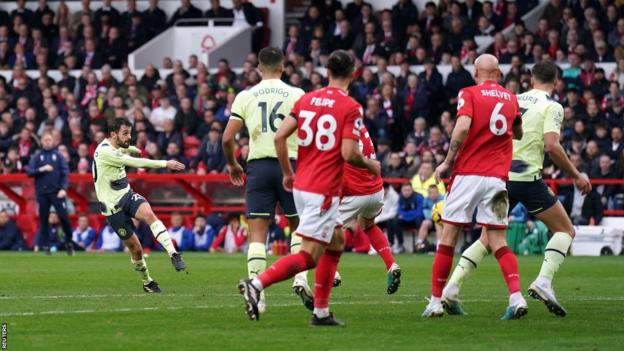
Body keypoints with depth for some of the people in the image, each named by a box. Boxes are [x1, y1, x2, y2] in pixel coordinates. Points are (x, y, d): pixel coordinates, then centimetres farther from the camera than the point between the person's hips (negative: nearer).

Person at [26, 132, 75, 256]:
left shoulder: (59, 156, 8)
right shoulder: (36, 157, 10)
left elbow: (65, 173, 2)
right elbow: (29, 172, 1)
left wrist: (64, 188, -12)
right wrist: (41, 169, -15)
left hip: (57, 192, -1)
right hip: (42, 193, 1)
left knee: (64, 217, -11)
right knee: (43, 220, 2)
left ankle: (69, 242, 5)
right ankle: (45, 246, 8)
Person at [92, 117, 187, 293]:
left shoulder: (115, 147, 6)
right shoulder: (104, 152, -22)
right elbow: (134, 162, -27)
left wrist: (132, 149, 54)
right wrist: (166, 164, -27)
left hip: (127, 195, 6)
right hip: (113, 207, -6)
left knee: (149, 214, -27)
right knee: (135, 248, -1)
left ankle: (173, 254, -38)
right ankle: (147, 282, 22)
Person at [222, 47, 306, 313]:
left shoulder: (245, 97, 4)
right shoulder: (296, 95, -1)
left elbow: (227, 137, 1)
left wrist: (232, 165, 18)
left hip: (258, 166, 1)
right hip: (289, 165, -1)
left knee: (257, 234, 1)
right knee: (299, 226, 17)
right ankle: (300, 276, 0)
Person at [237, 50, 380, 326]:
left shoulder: (307, 99, 8)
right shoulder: (351, 108, -10)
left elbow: (280, 136, 3)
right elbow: (348, 153, -18)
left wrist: (287, 173, 14)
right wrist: (371, 165, 3)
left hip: (301, 186, 8)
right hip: (323, 191, -8)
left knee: (336, 242, 21)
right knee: (308, 256, -7)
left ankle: (321, 311, 18)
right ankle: (256, 285, -23)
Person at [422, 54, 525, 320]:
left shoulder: (469, 94, -1)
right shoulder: (510, 98, 13)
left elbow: (462, 127, -17)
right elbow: (519, 134, 25)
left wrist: (447, 162, -9)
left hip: (468, 175, -3)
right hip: (497, 176, 3)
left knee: (449, 236, 5)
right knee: (497, 241, 4)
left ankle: (436, 301, 7)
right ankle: (516, 296, -15)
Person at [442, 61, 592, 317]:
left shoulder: (514, 101, 15)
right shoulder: (552, 106, -3)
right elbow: (551, 146, -15)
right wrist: (576, 176, -6)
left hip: (499, 177, 6)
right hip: (526, 177, -6)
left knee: (488, 237, 16)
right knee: (565, 229, 8)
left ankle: (451, 288, 3)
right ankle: (543, 281, -13)